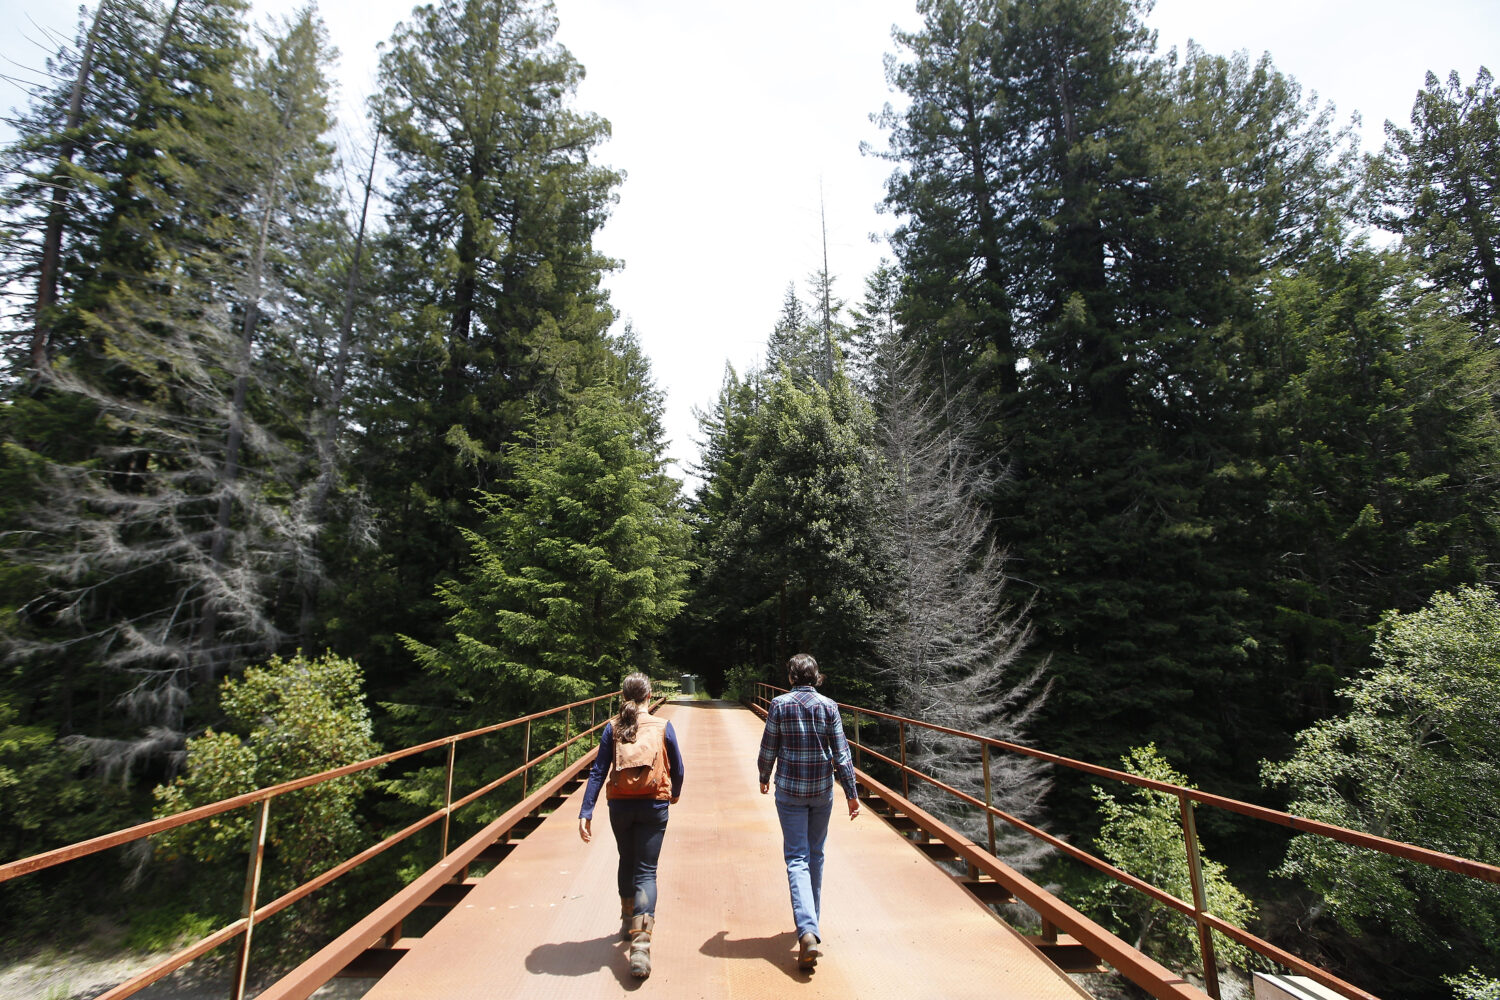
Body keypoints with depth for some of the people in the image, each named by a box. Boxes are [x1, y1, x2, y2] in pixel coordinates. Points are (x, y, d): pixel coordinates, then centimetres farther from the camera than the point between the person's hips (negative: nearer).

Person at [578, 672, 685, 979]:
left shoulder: (612, 728, -3)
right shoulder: (663, 727, -5)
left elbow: (598, 772, -8)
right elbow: (677, 769, 2)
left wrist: (586, 812, -8)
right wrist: (674, 793, 21)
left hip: (620, 806, 2)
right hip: (654, 806, -2)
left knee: (627, 862, 24)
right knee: (646, 871, 2)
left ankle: (628, 921, 43)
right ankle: (640, 943, -10)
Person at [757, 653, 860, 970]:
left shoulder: (779, 705, -8)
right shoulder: (828, 706, -5)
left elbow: (768, 748, -2)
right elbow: (841, 753, -5)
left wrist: (764, 777, 16)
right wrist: (851, 793, 3)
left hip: (789, 790, -2)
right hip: (822, 789, 2)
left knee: (797, 857, 0)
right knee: (816, 854, 18)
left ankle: (807, 932, -14)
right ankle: (812, 920, 33)